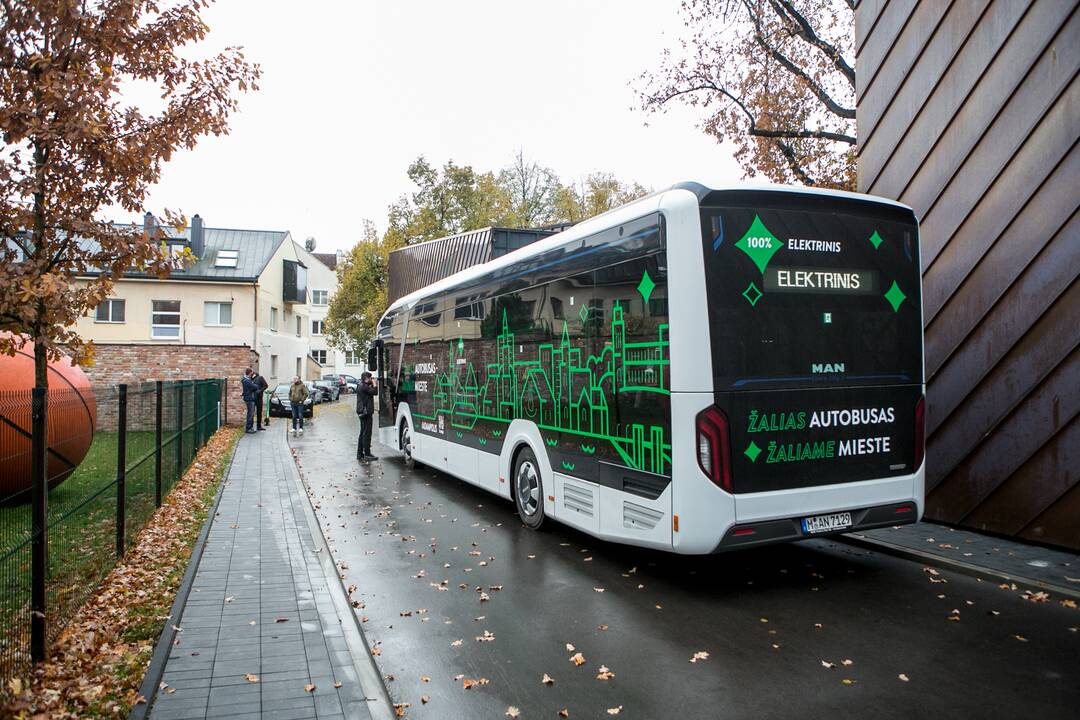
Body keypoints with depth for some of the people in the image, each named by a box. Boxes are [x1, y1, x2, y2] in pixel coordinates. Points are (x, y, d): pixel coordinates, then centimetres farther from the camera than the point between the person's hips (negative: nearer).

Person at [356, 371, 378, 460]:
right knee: (367, 433, -7)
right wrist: (374, 384, -5)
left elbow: (369, 391, 17)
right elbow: (374, 392, -19)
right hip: (366, 412, -11)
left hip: (362, 412, 11)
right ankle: (367, 454, -5)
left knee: (362, 433, 15)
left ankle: (360, 454, 19)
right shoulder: (364, 387, -16)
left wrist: (371, 385, 9)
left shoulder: (360, 386, 15)